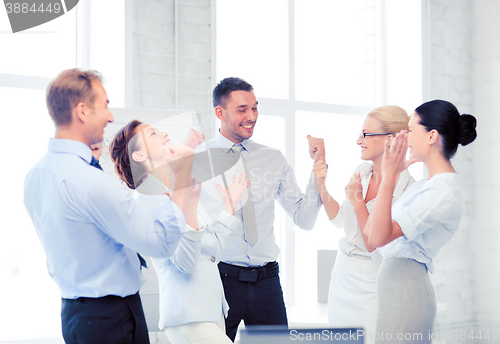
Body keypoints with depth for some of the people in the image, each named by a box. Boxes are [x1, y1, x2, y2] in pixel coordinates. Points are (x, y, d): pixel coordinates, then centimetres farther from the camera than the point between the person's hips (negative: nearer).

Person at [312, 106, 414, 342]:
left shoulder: (407, 189, -19)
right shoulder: (362, 172, 2)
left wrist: (358, 203, -23)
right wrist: (322, 186, 4)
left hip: (373, 286, -7)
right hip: (343, 276, 7)